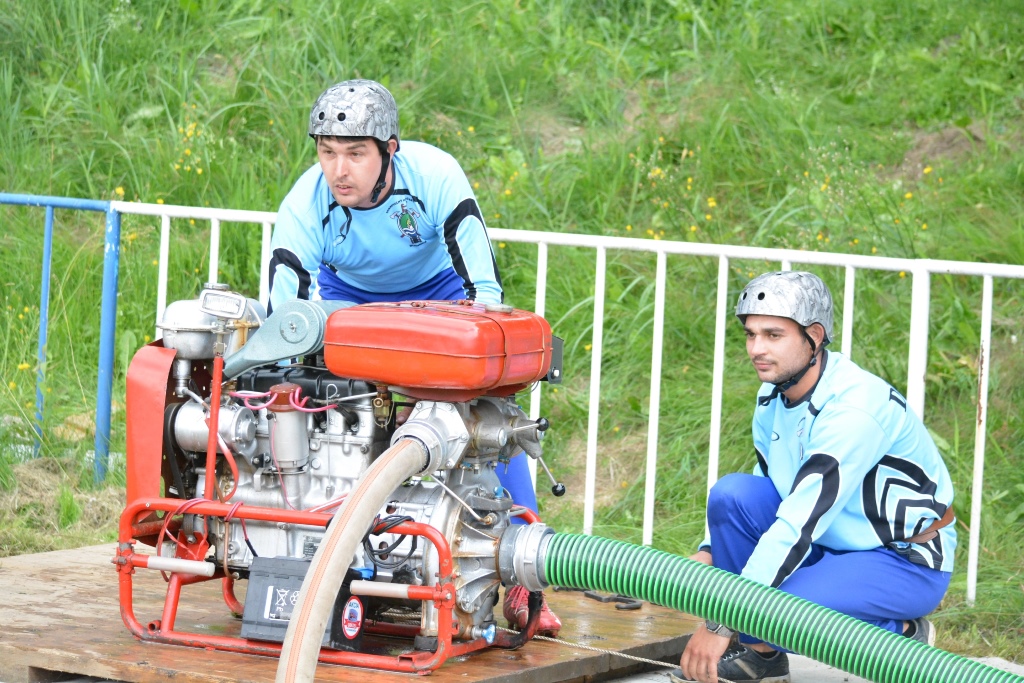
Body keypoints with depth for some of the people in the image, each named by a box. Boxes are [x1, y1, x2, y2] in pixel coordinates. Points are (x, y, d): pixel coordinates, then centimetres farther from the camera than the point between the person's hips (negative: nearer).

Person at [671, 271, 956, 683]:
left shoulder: (855, 408, -28)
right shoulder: (773, 396, 0)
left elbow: (801, 524, -32)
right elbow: (767, 491, 16)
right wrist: (707, 553, -2)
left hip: (905, 563, -8)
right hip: (830, 543, 8)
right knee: (732, 493, -13)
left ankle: (901, 636, -5)